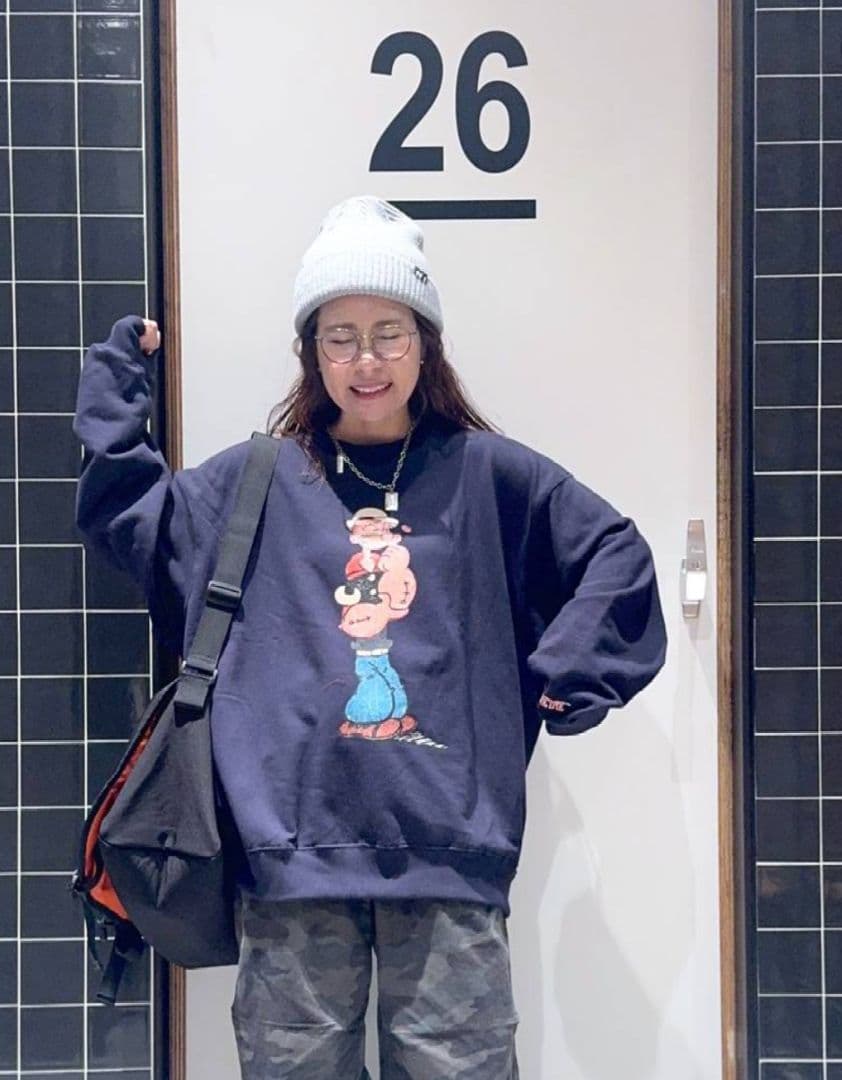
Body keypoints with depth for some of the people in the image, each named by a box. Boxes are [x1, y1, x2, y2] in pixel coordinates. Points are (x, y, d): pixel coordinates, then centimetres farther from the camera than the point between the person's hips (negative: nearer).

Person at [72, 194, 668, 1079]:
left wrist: (569, 673, 3)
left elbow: (617, 556, 12)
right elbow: (126, 515, 13)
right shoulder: (258, 480, 9)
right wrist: (116, 383, 10)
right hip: (293, 848, 1)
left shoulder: (489, 474, 6)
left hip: (450, 850, 0)